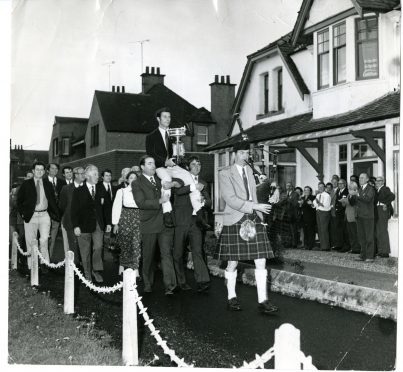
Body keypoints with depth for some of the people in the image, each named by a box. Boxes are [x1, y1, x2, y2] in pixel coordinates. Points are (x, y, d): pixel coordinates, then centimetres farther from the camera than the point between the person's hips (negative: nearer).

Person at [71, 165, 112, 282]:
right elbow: (74, 210, -3)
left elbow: (105, 208, 12)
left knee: (98, 247, -13)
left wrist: (108, 223, 6)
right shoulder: (78, 192, 0)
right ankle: (87, 274, 17)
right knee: (85, 252, 5)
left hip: (98, 224, 2)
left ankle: (96, 270, 5)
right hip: (84, 225, -2)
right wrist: (75, 226, -11)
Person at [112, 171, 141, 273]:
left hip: (138, 220, 0)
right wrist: (115, 223, -2)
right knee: (125, 245, 5)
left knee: (137, 244, -11)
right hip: (125, 219, 0)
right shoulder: (121, 191, 5)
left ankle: (135, 270, -10)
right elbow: (116, 207, 3)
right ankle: (123, 267, 23)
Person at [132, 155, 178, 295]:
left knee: (167, 254, -5)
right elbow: (141, 203, -12)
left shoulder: (160, 179, 15)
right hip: (149, 225, -2)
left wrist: (173, 183, -4)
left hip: (165, 223, 3)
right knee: (148, 256, 8)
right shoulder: (137, 183, 1)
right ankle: (148, 284, 22)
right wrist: (159, 201, -17)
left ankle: (170, 285, -8)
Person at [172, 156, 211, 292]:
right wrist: (193, 187, -21)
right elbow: (177, 190, -16)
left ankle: (202, 281, -17)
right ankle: (181, 281, 15)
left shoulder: (203, 183, 18)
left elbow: (209, 202, 13)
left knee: (197, 251, -10)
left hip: (196, 221, 2)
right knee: (178, 253, 3)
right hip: (180, 221, -2)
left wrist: (204, 201, -9)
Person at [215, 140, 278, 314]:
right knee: (232, 262, 3)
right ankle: (231, 298, 18)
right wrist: (254, 206, -18)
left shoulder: (250, 171, 18)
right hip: (235, 221, -5)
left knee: (261, 261, -3)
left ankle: (262, 301, 1)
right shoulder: (225, 173, -3)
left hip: (254, 219, 5)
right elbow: (230, 199, -13)